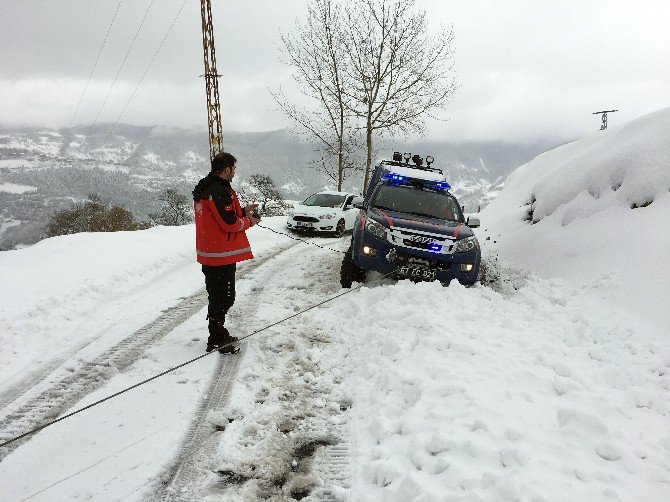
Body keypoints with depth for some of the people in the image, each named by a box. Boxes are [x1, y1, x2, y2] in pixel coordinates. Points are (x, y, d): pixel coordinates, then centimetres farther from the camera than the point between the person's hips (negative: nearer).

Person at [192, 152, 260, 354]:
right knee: (223, 298, 0)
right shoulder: (219, 191, -20)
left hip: (209, 253, 10)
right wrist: (248, 221, -4)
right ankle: (216, 341, 8)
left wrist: (243, 211, 13)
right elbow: (229, 223, -22)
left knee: (217, 296, 20)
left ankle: (219, 333, 32)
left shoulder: (204, 189, 13)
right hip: (221, 255, -10)